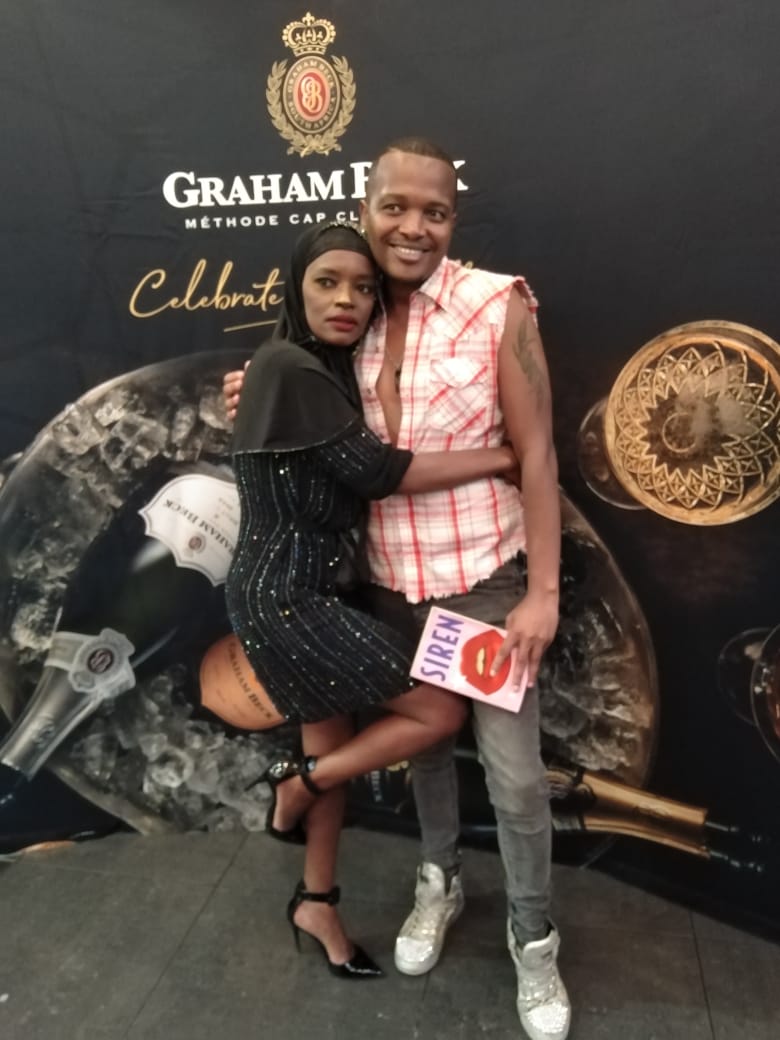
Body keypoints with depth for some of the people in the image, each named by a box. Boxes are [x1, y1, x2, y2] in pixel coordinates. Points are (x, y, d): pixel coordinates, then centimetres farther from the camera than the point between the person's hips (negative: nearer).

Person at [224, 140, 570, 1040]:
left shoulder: (497, 306, -12)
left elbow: (535, 453, -11)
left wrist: (542, 590, -13)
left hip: (486, 582, -3)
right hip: (390, 584, 4)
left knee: (514, 775, 7)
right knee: (421, 741, 21)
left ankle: (533, 937, 33)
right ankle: (439, 881, 48)